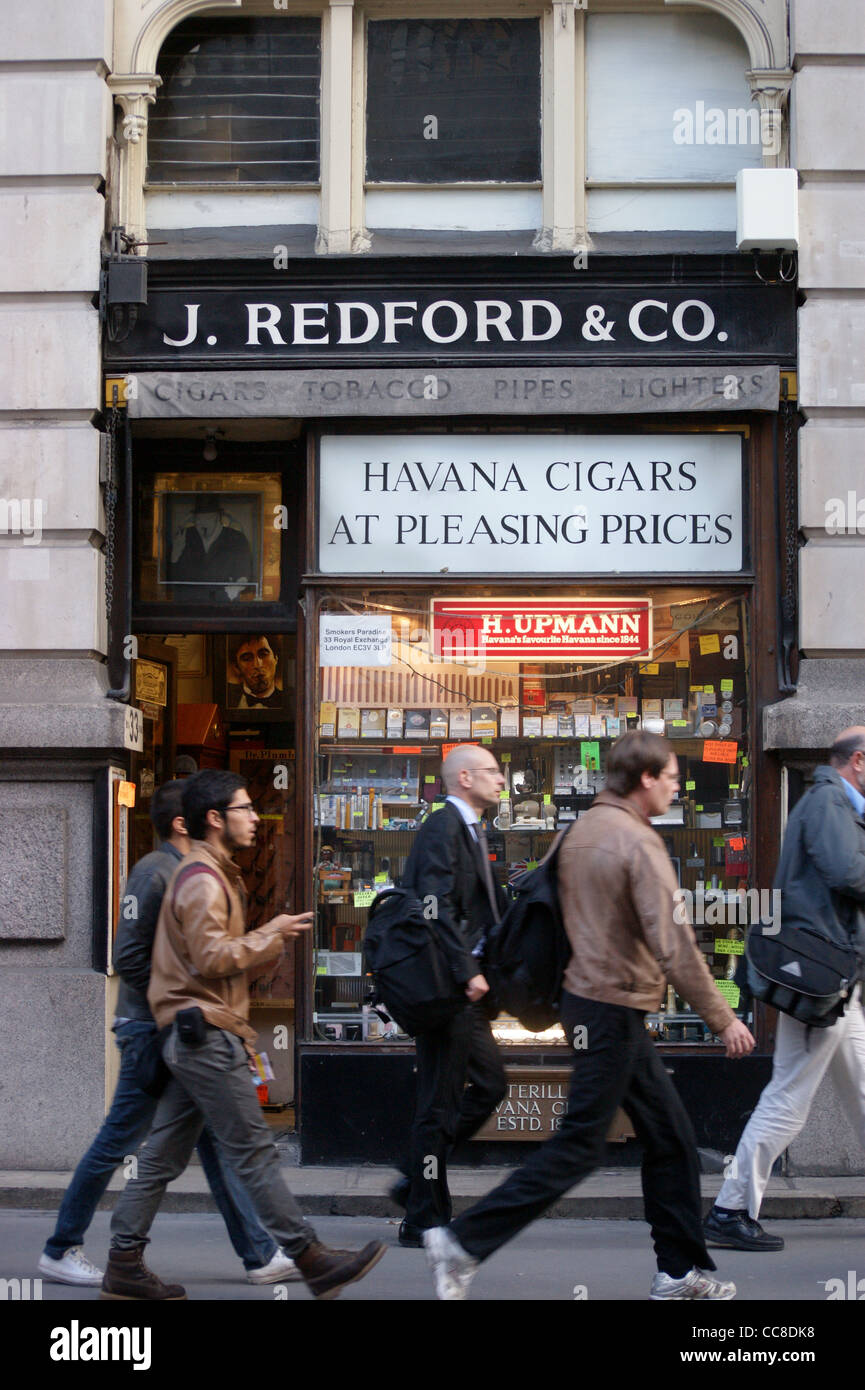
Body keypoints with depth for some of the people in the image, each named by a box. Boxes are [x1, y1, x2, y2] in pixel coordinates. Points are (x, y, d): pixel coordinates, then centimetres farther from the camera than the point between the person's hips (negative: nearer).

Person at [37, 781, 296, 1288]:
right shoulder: (155, 872, -14)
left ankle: (260, 1254, 10)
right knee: (118, 1141, -1)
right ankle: (61, 1250, 11)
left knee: (216, 1141, 8)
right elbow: (130, 958, -19)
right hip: (151, 1031, -9)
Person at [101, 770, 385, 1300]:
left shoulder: (214, 876, 22)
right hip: (205, 1032, -11)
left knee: (162, 1158, 9)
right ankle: (313, 1260, -5)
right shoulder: (202, 880, -12)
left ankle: (125, 1266, 10)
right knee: (255, 1152, -7)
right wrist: (272, 936, -12)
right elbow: (212, 958, -20)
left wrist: (271, 936, 11)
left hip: (193, 1037, 11)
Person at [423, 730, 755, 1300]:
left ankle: (682, 1272, 21)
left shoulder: (582, 830, 10)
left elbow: (571, 916, 16)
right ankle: (464, 1242, -1)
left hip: (588, 994, 10)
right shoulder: (638, 841, -18)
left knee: (670, 1136, 15)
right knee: (578, 1147, -4)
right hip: (614, 1010, -10)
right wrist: (722, 1018, -15)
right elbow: (674, 944, -21)